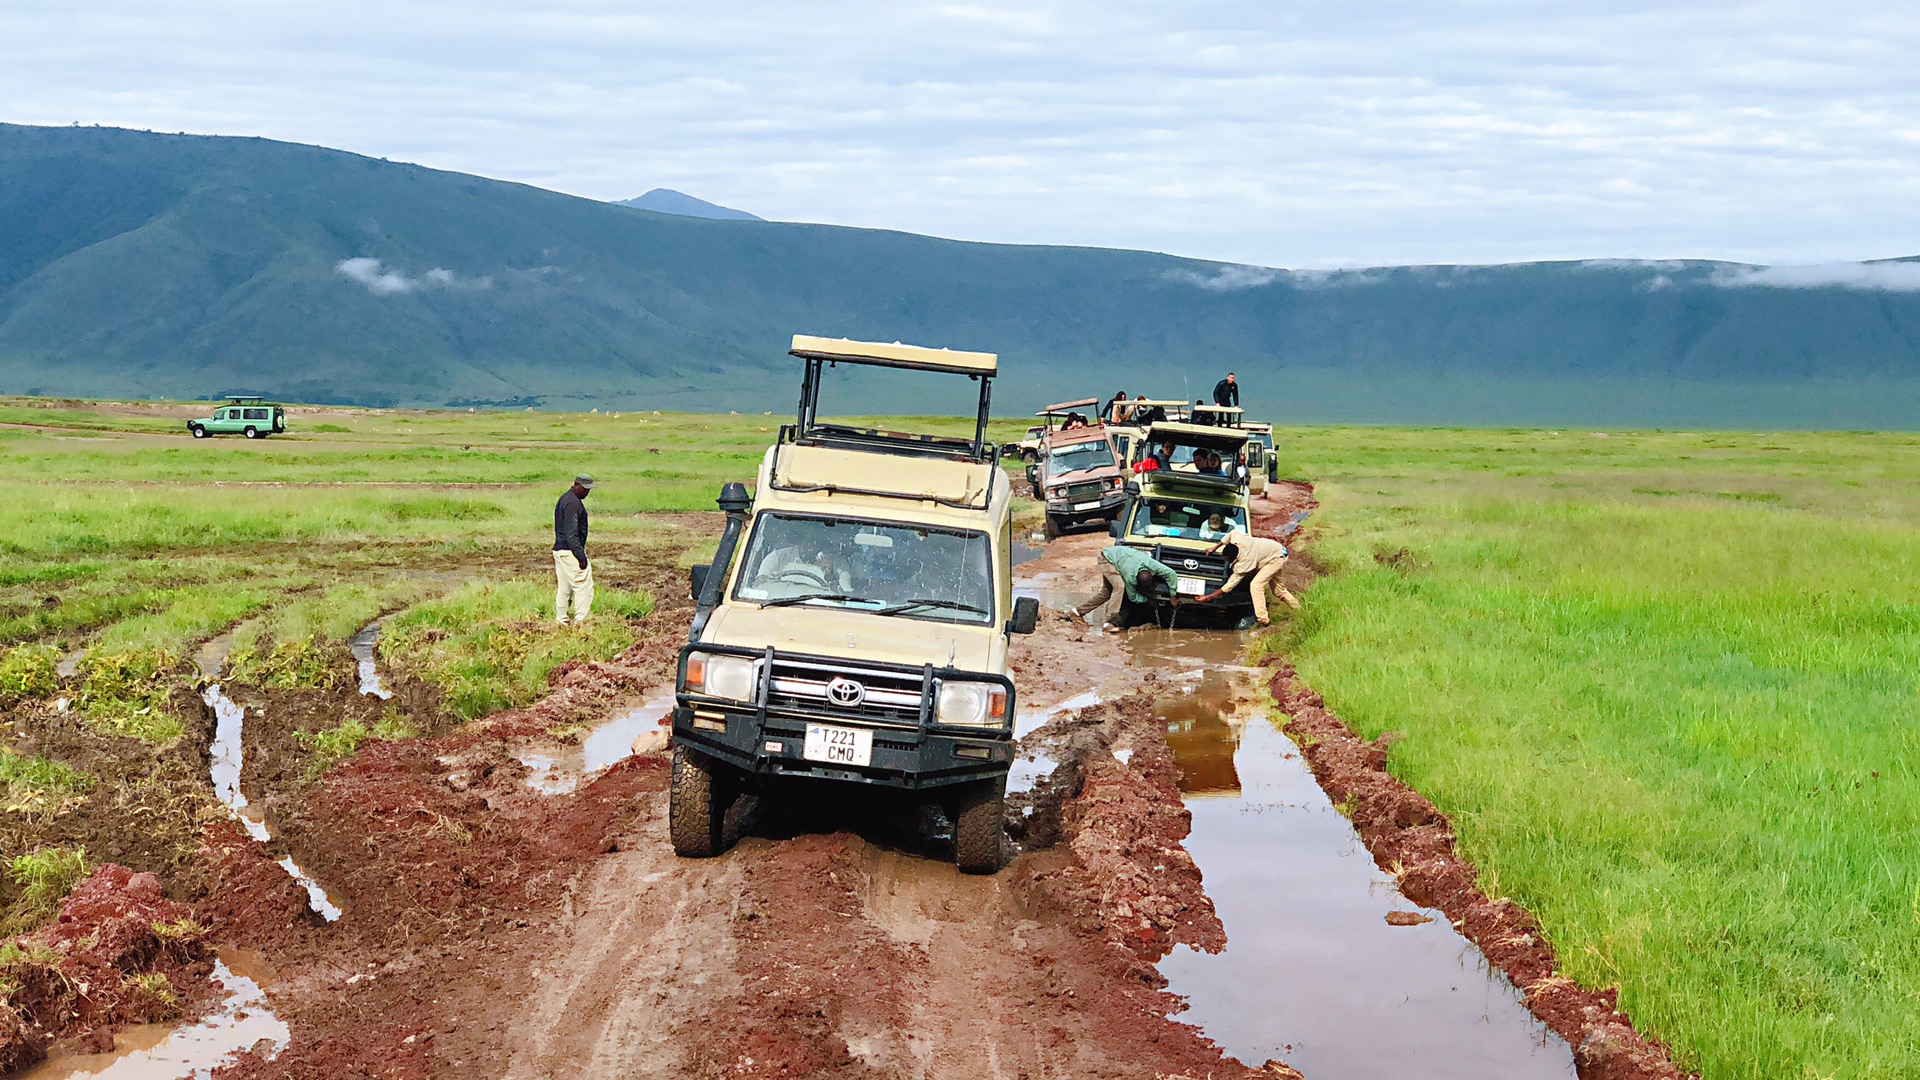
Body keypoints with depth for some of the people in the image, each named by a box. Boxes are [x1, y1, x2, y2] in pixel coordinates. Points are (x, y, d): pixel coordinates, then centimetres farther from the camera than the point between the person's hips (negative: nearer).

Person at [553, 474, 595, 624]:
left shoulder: (563, 499, 16)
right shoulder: (573, 503, -16)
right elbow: (571, 533, -21)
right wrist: (581, 556, -21)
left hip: (559, 550, 10)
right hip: (570, 551, -10)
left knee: (564, 588, 12)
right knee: (583, 586, -7)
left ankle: (560, 620, 13)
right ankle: (580, 621, -8)